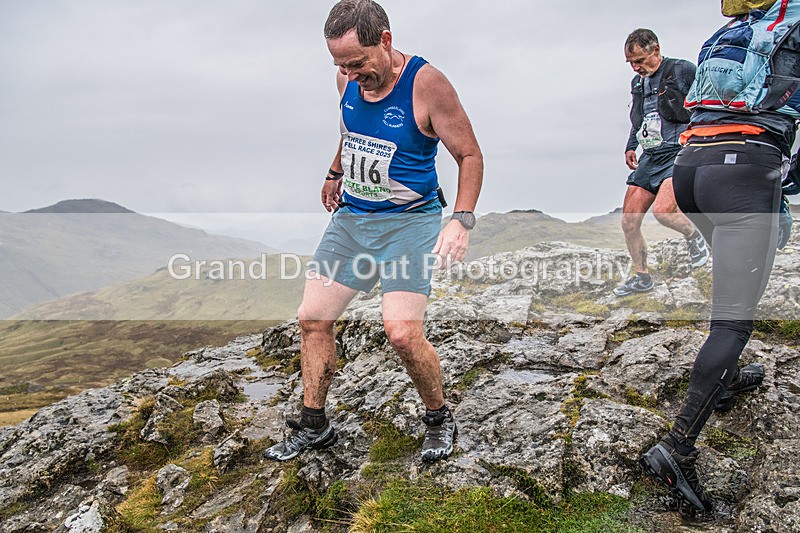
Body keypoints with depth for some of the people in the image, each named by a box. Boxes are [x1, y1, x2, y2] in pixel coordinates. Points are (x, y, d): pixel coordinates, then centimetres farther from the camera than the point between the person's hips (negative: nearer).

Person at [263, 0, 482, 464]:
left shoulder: (426, 83, -16)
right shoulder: (348, 81, 2)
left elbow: (470, 154, -10)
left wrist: (463, 220, -23)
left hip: (409, 221, -6)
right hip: (350, 217, 6)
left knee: (402, 333, -19)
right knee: (313, 319, 3)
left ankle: (440, 419, 10)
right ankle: (314, 427, 22)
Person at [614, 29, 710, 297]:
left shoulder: (683, 70, -5)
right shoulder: (637, 82, 16)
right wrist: (631, 146, 19)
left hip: (681, 154, -7)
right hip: (650, 157, 7)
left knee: (662, 210, -29)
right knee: (629, 222, 1)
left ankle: (694, 235, 4)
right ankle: (642, 277, 19)